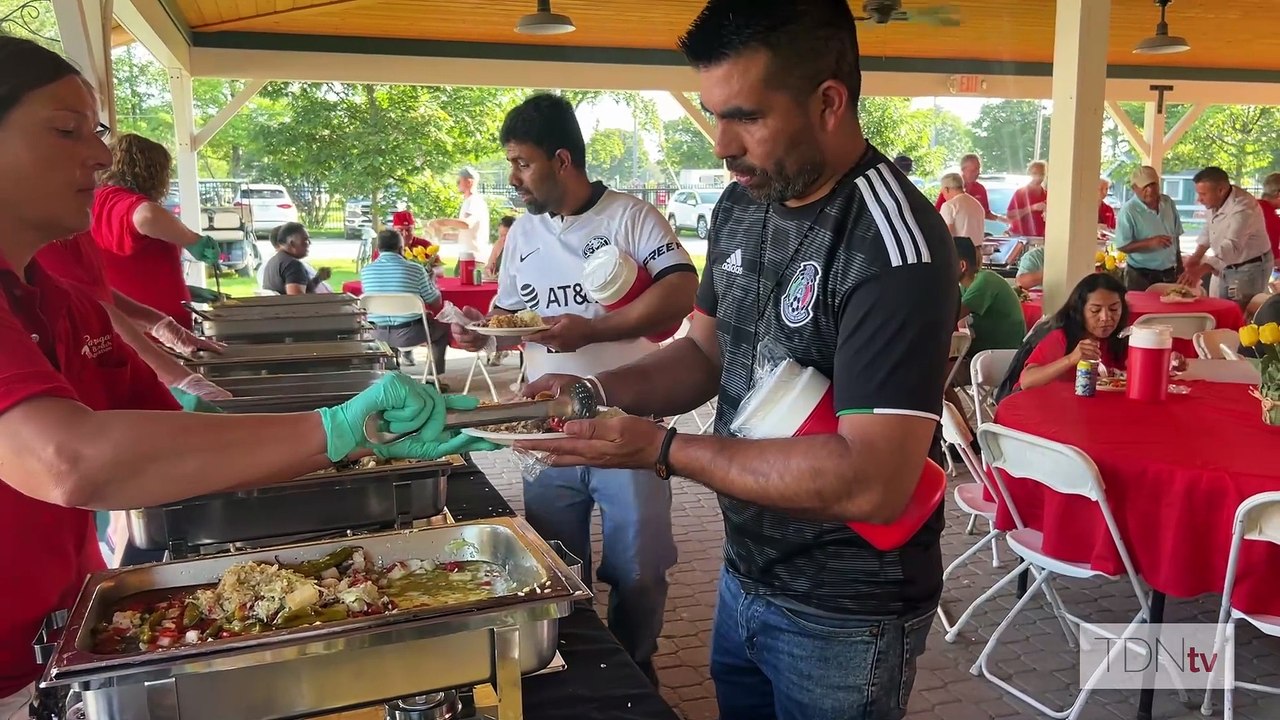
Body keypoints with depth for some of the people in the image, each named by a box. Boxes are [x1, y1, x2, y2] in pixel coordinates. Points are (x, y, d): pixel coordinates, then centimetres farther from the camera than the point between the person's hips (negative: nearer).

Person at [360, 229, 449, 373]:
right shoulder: (415, 269, -10)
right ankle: (435, 377, 26)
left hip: (378, 334, 4)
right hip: (408, 334, -4)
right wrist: (431, 281, 21)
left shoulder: (365, 270, -1)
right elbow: (435, 301, -1)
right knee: (443, 327, 26)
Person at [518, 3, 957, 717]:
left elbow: (873, 483, -31)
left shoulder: (892, 245, -26)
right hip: (744, 577, 7)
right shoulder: (741, 207, -1)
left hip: (843, 619, -6)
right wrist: (598, 393, -9)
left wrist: (662, 448, -28)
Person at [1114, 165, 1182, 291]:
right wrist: (1151, 242, -27)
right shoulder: (1128, 210, -15)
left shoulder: (1168, 202, 4)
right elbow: (1122, 246, -17)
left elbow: (1175, 236, 15)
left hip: (1169, 273, 6)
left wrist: (1179, 266, 16)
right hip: (1140, 276, -5)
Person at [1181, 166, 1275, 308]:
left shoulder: (1243, 208, -31)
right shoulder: (1214, 200, -4)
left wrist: (1201, 270, -53)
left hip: (1249, 268, -8)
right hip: (1224, 266, 8)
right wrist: (1197, 256, -1)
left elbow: (1231, 247, -41)